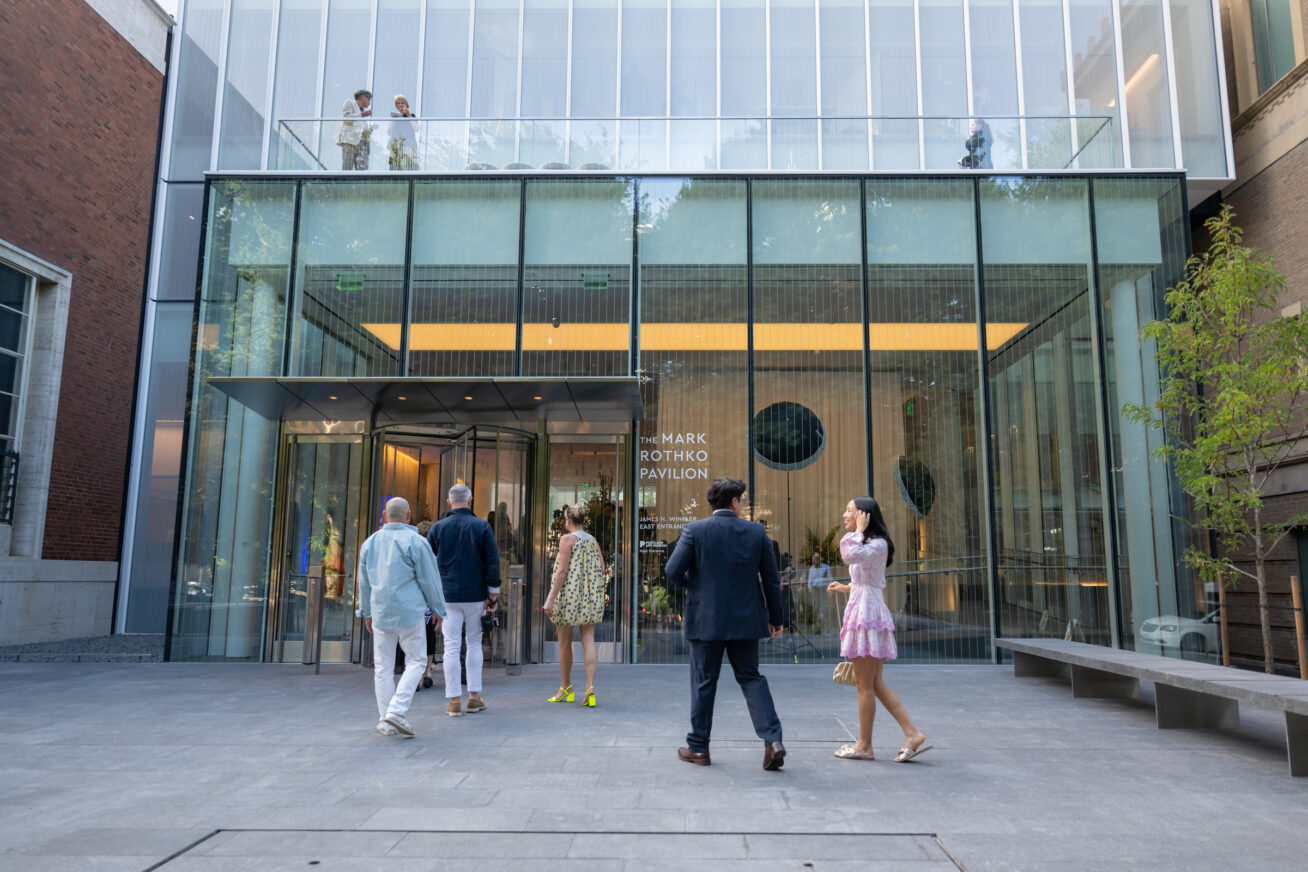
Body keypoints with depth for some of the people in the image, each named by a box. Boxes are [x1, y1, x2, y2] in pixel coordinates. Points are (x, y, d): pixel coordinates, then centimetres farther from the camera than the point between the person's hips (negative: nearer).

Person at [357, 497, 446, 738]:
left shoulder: (370, 542, 10)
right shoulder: (415, 541, -8)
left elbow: (364, 581, 18)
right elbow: (429, 578, -5)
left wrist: (366, 611, 29)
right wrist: (438, 608, 6)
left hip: (380, 612, 5)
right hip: (409, 611, -5)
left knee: (383, 666, 9)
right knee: (415, 661, 4)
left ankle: (386, 722, 12)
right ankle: (396, 712, -9)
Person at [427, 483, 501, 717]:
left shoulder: (437, 528, 1)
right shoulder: (482, 527, -2)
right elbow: (492, 562, -4)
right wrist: (493, 594, 2)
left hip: (448, 596, 0)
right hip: (475, 596, 0)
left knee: (451, 646, 3)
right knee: (474, 643, 12)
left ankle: (454, 701, 5)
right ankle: (474, 696, 14)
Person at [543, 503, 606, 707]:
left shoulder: (567, 539, -8)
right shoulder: (593, 540, 8)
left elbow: (562, 570, -15)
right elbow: (601, 569, 7)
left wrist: (551, 599, -14)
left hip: (569, 593, -5)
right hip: (591, 597, 5)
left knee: (564, 642, 8)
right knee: (588, 640, 2)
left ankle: (566, 687, 20)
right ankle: (590, 687, -9)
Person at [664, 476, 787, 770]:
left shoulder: (694, 531, -7)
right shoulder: (756, 531, -1)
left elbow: (673, 573, -12)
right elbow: (771, 579, 2)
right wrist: (775, 618, 11)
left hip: (706, 621, -2)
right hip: (746, 620, 2)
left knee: (703, 683, 10)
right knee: (751, 678, 14)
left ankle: (698, 747, 20)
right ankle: (773, 740, 1)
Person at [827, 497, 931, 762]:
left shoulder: (878, 543, -11)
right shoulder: (867, 544, 20)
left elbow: (851, 556, -31)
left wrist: (859, 531, -18)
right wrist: (845, 588, 22)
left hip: (868, 611, -10)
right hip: (862, 610, 10)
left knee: (865, 684, -2)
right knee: (875, 683, 10)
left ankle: (864, 745, 7)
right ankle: (913, 735, 9)